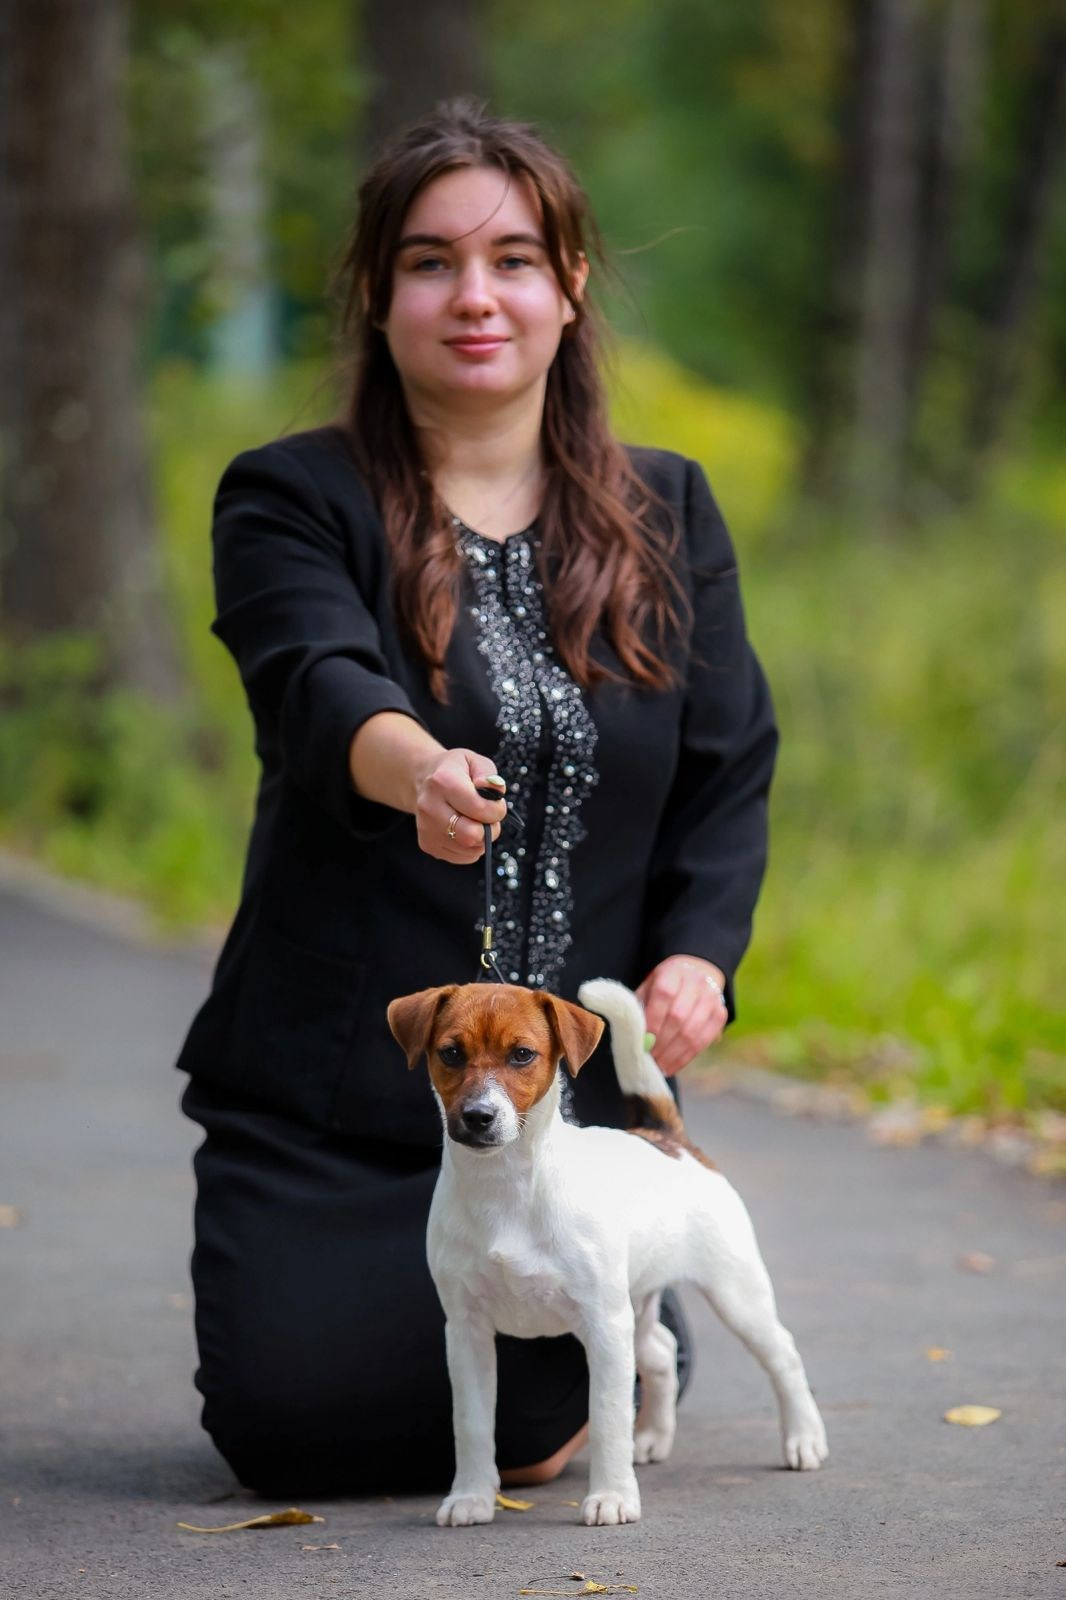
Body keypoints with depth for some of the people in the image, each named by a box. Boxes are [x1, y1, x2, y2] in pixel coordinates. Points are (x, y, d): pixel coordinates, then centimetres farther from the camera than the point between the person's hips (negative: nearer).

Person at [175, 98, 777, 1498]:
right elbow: (319, 683, -23)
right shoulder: (290, 503, -3)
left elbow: (730, 765, 8)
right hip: (335, 1088, -2)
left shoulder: (667, 515, 9)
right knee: (294, 1423, -14)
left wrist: (698, 956, -12)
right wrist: (418, 768, -47)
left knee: (532, 1433, -11)